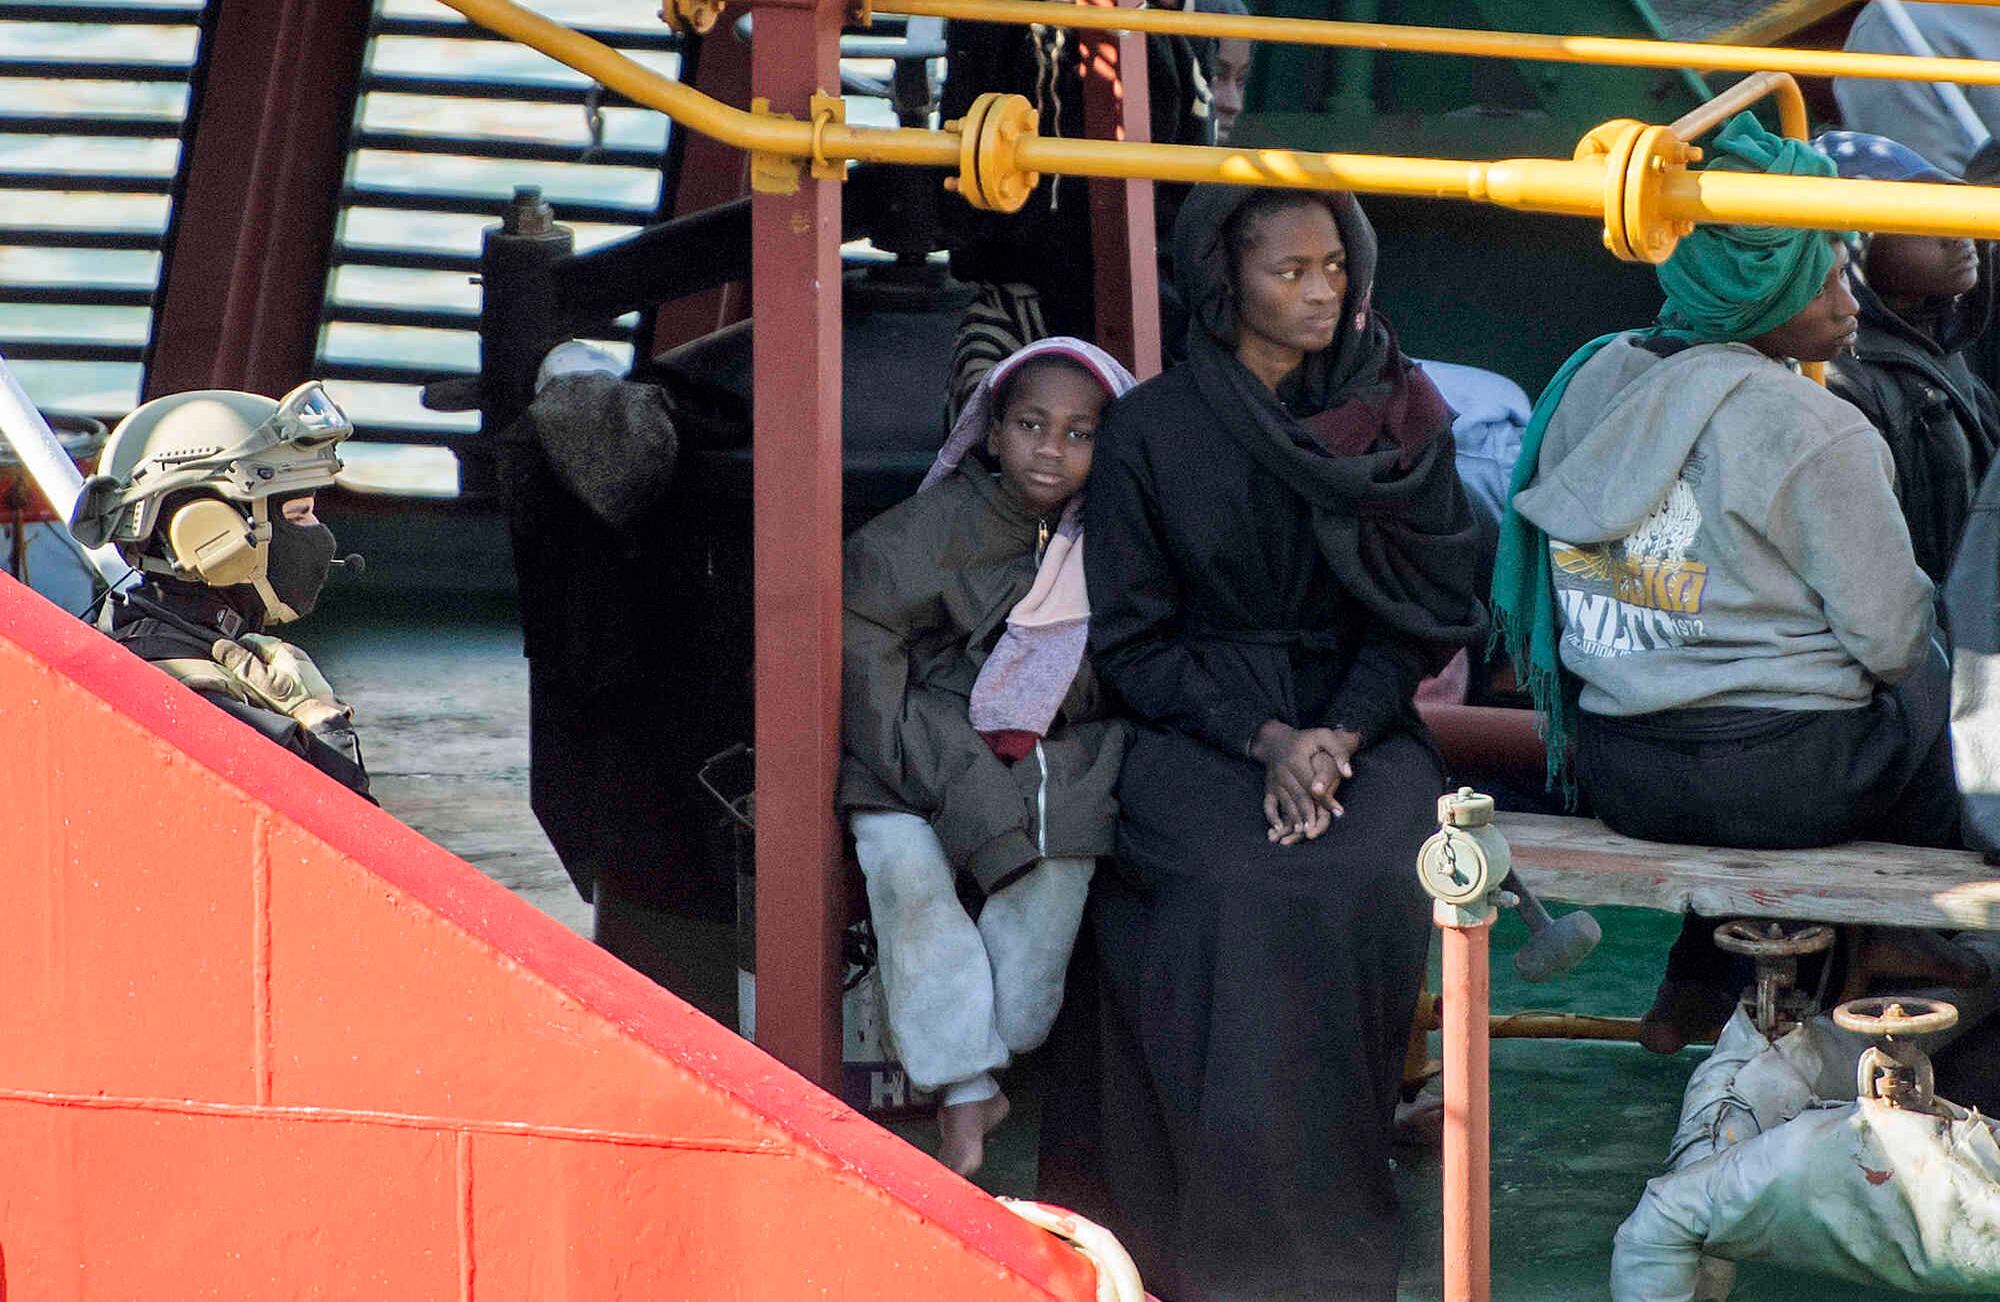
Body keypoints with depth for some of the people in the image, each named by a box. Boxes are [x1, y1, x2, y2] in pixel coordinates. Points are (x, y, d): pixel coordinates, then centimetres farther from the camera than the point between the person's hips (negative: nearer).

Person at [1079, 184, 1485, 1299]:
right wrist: (1266, 740, -13)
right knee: (1242, 897, -33)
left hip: (1360, 720, 2)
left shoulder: (1392, 418, 7)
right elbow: (1134, 641, 1)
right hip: (1200, 733, -1)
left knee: (1368, 884, -31)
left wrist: (1337, 736, -12)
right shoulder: (1151, 433, 2)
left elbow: (1422, 611, 5)